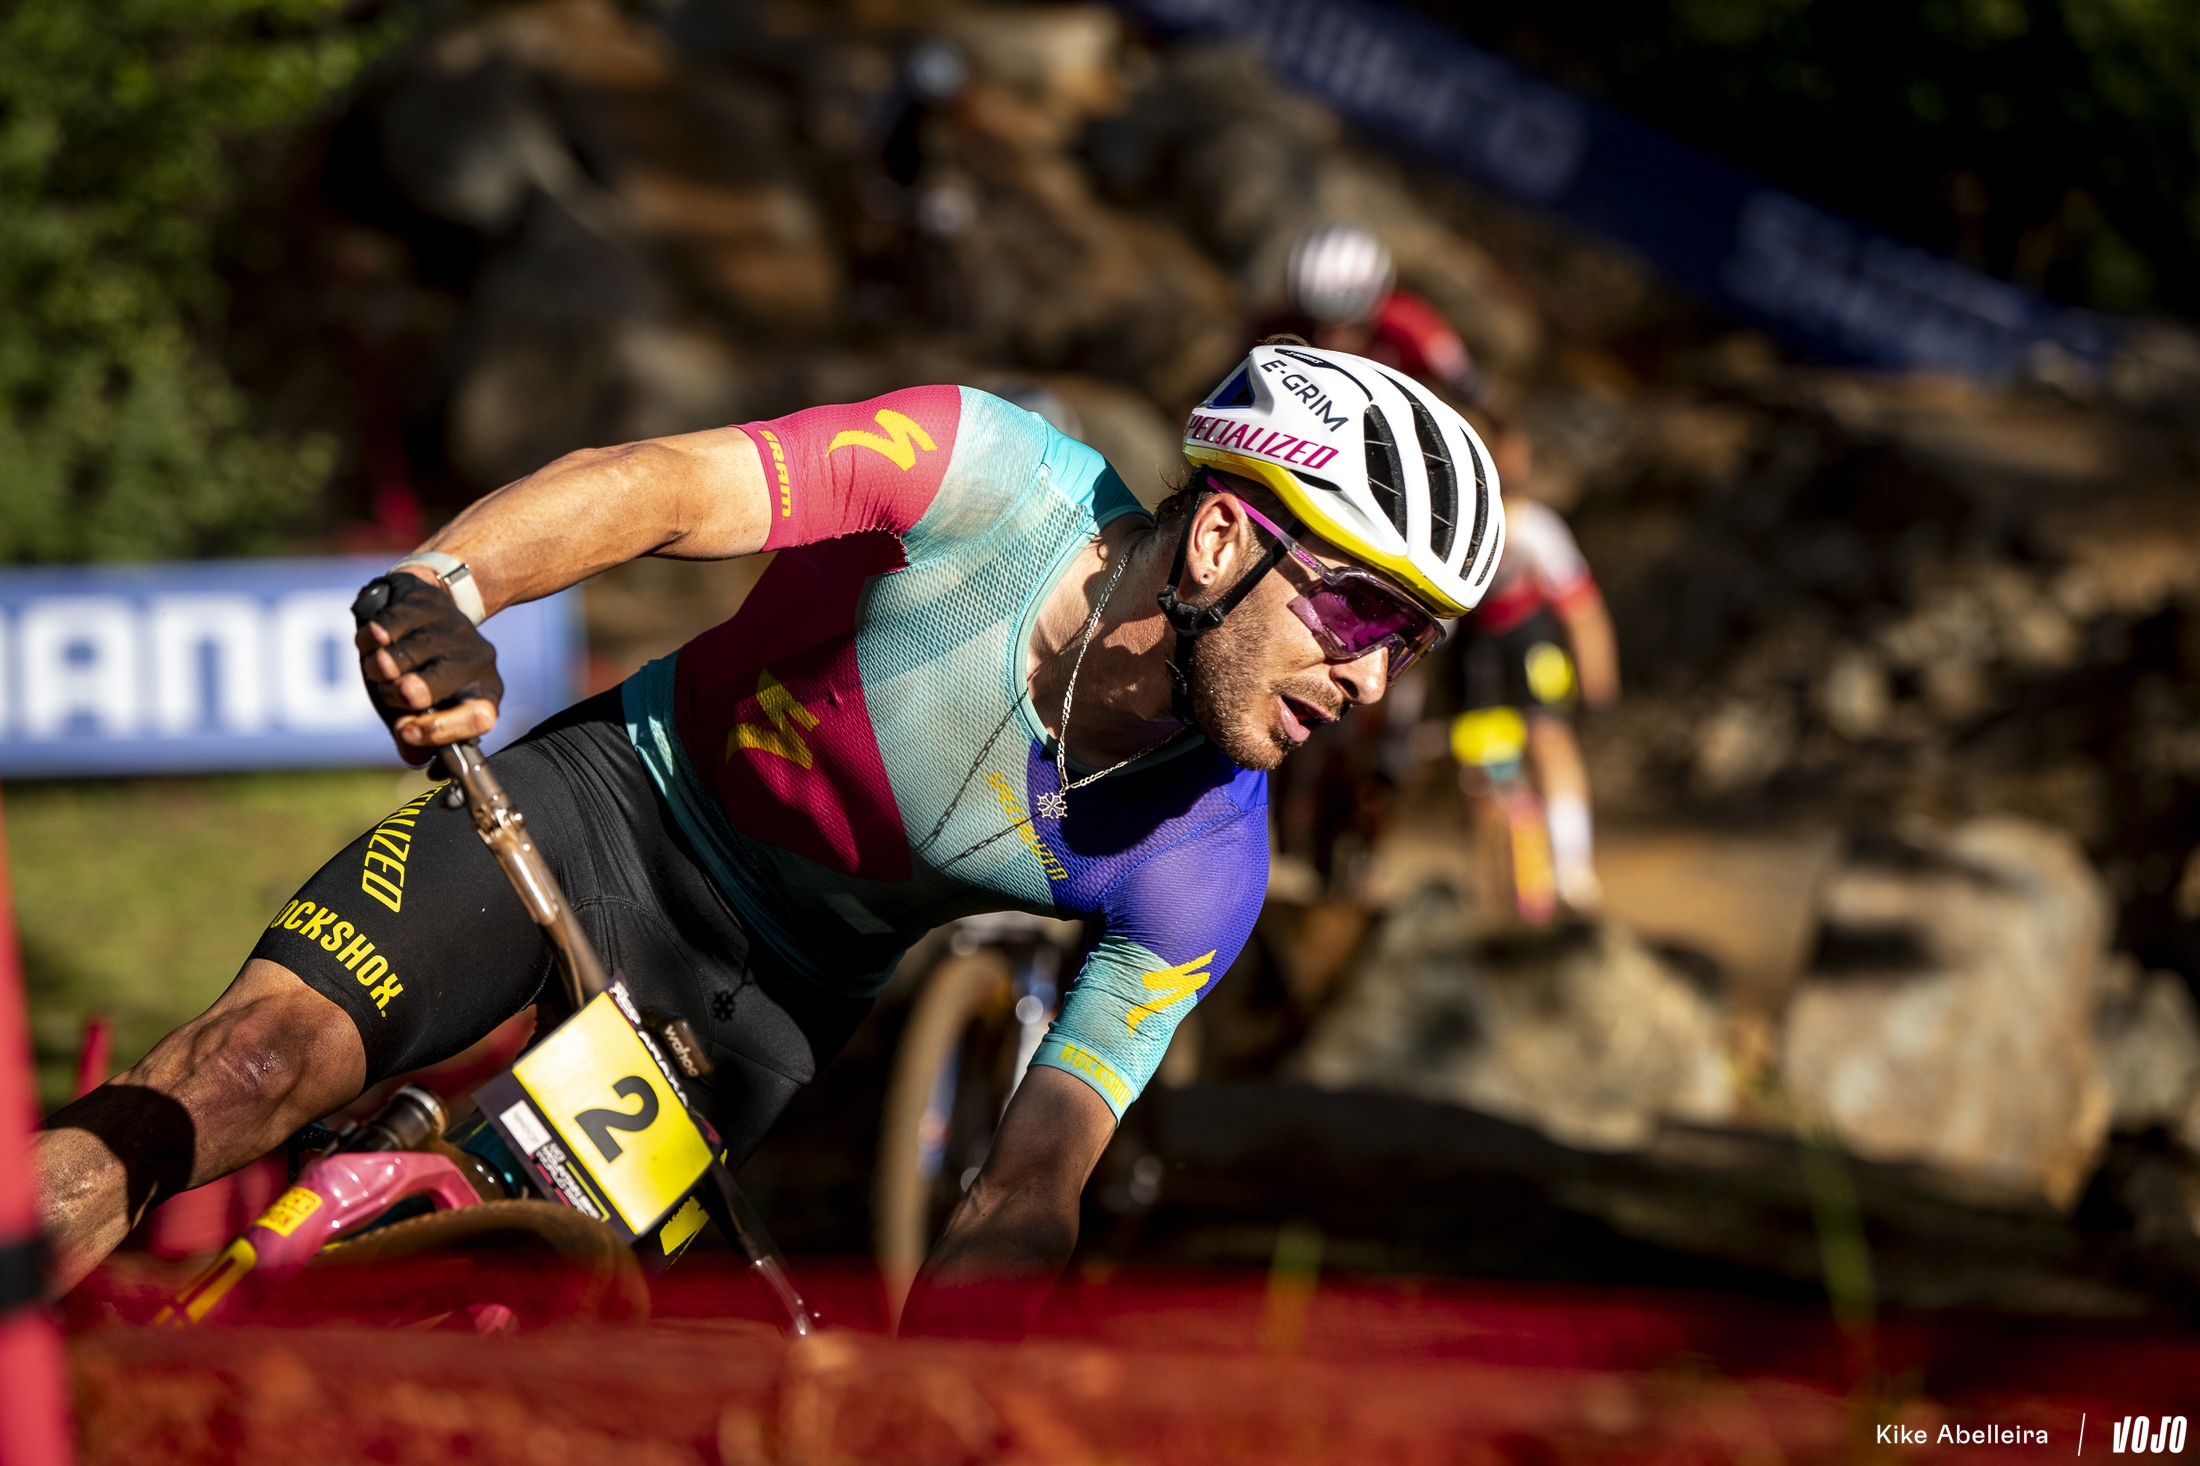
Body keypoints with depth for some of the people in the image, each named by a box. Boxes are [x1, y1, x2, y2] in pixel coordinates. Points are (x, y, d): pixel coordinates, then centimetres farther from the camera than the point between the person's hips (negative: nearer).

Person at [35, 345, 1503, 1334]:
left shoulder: (1196, 877, -20)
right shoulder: (994, 478, -28)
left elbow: (1025, 1200, -16)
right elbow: (655, 484, -36)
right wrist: (444, 591, -57)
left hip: (770, 992, 3)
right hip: (628, 791, -3)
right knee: (259, 1061, -22)